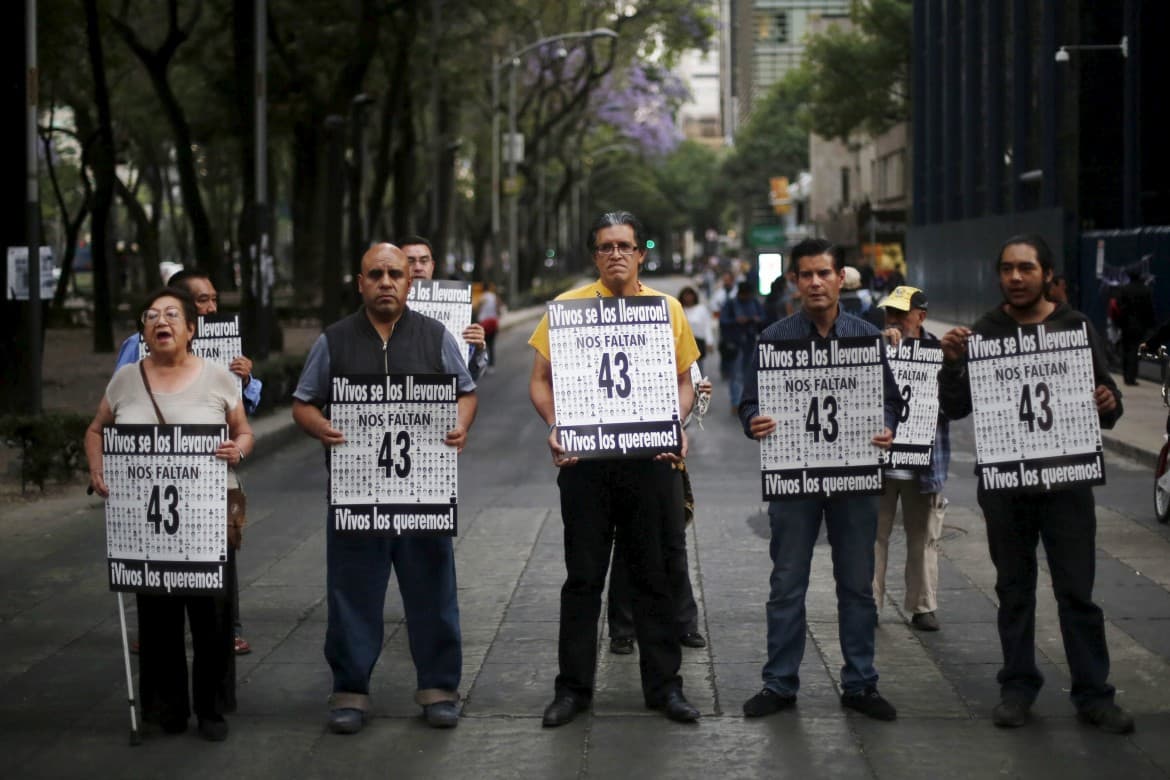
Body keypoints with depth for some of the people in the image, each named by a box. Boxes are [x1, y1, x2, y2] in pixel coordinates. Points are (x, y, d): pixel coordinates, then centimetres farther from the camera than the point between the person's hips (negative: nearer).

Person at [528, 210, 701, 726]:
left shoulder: (668, 309, 7)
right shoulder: (569, 307, 2)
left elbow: (684, 382, 14)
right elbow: (541, 380, 5)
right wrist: (554, 426, -13)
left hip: (650, 458, 1)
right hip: (585, 457, -1)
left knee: (653, 575, 7)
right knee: (583, 577, 4)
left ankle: (663, 684, 15)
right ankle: (573, 687, 12)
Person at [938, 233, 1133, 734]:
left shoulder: (1076, 328, 3)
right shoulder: (983, 333, 4)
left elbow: (1107, 405, 6)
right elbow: (955, 410, 0)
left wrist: (1108, 405, -18)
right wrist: (952, 363, -18)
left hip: (1066, 476, -1)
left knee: (1077, 592, 0)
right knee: (1014, 589, 9)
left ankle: (1093, 694, 5)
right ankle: (1018, 687, 18)